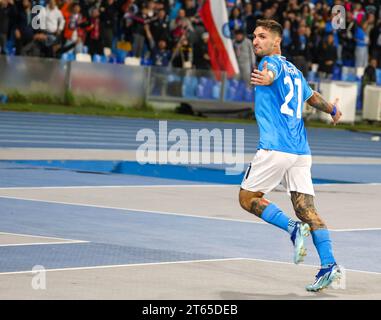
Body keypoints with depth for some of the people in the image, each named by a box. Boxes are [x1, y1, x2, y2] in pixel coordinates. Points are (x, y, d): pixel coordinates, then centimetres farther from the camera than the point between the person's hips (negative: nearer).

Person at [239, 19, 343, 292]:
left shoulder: (272, 61, -2)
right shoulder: (294, 71, 22)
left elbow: (272, 73, -28)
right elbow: (312, 96, 38)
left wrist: (266, 78, -52)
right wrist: (333, 110, 58)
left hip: (275, 148, -8)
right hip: (301, 150, 8)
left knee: (248, 197, 5)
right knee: (307, 208, 3)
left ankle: (293, 228, -14)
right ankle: (329, 264, -9)